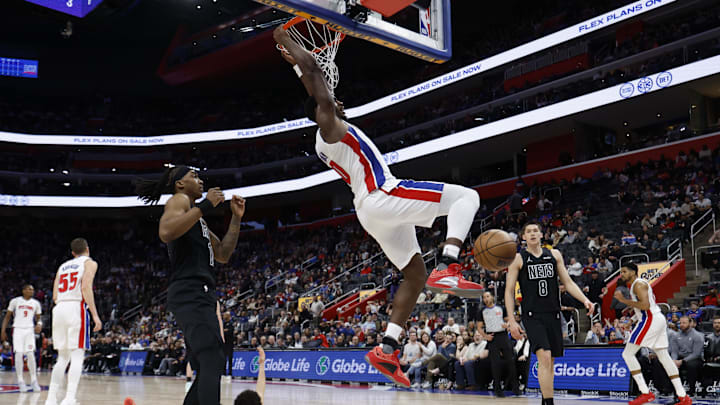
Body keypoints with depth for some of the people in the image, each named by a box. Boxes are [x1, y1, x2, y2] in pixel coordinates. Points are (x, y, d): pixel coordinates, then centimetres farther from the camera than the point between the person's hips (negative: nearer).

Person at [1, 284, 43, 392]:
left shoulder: (36, 303, 9)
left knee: (30, 354, -8)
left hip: (30, 330, 1)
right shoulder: (15, 301, 3)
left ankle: (34, 381, -3)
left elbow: (38, 318, 16)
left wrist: (39, 324, -6)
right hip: (18, 329, -1)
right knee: (19, 354, -8)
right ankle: (20, 381, -2)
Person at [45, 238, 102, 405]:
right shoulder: (89, 263, 5)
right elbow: (86, 288, -11)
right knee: (77, 356, -6)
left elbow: (55, 296, 16)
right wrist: (95, 315, -14)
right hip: (77, 308, -6)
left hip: (59, 309, 6)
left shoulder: (63, 266, 23)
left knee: (63, 357, 14)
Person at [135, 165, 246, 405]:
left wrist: (236, 218, 20)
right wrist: (205, 206, -16)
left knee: (207, 370, 10)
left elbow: (223, 255, 25)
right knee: (213, 360, -23)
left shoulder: (198, 218, 29)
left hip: (200, 295, 10)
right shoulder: (179, 200, 2)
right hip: (190, 293, -10)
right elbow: (166, 232, -21)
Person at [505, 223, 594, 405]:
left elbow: (568, 282, 11)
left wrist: (585, 300, -6)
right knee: (544, 357, -21)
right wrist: (512, 321, -7)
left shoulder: (554, 254, 11)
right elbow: (509, 291, 0)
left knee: (550, 361, 11)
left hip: (553, 314, 4)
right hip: (532, 316, -4)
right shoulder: (518, 258, 1)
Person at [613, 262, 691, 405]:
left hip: (650, 320, -11)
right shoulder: (640, 284, 22)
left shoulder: (638, 284, -9)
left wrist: (623, 300, -17)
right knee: (664, 356, 12)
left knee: (628, 354, -8)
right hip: (659, 319, 11)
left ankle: (646, 393, -11)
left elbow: (645, 305, -22)